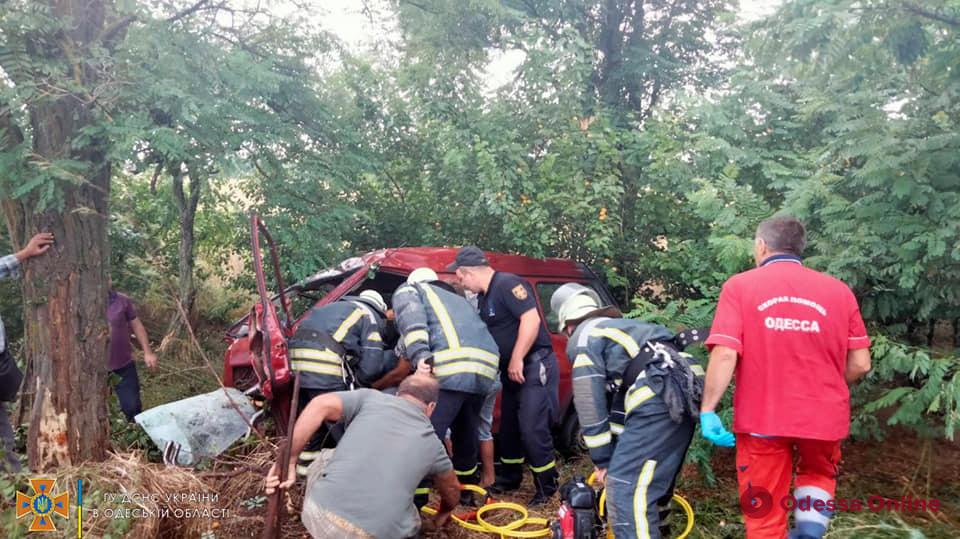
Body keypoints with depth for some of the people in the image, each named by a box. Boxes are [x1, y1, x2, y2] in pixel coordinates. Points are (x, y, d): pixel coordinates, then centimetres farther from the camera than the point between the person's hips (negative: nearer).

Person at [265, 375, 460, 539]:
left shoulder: (371, 398, 13)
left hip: (320, 515, -1)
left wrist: (288, 461, 2)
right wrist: (441, 516, 58)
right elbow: (452, 491, 37)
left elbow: (321, 405, -3)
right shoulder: (432, 444, 20)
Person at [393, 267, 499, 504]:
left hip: (451, 369, -7)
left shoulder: (408, 291, 19)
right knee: (466, 434, 23)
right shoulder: (457, 298, 39)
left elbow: (412, 321, -3)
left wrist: (420, 356, -17)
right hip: (486, 367, 7)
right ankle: (466, 489, 38)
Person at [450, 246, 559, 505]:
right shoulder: (483, 297, 13)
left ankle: (547, 487, 5)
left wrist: (516, 360, -23)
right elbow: (484, 333, 21)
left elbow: (531, 320, -26)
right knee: (509, 426, 16)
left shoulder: (508, 284, -17)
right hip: (511, 369, 10)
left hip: (535, 365, -10)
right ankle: (509, 478, 31)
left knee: (532, 428, -9)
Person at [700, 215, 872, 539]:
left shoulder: (740, 286, -6)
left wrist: (707, 409, -9)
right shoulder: (839, 290, 0)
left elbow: (725, 355, -15)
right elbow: (860, 364, 2)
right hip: (823, 416, 2)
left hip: (761, 417, -2)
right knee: (818, 475, 31)